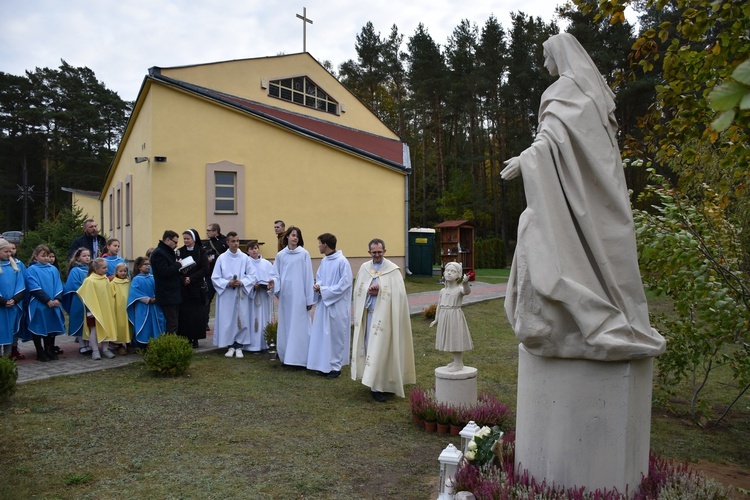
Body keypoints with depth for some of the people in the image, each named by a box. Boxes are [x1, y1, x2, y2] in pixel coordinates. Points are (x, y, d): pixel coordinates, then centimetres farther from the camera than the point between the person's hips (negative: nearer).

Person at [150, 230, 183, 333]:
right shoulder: (158, 253, -13)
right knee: (172, 325, -10)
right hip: (167, 295, -10)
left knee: (176, 323, 11)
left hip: (174, 294, 10)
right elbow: (165, 272, -25)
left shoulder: (169, 252, 18)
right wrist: (178, 265, -12)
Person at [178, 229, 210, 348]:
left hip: (197, 287, -1)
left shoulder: (201, 252, 1)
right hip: (183, 287, 1)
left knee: (197, 314, 0)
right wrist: (183, 279, -16)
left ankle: (195, 339, 9)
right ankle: (186, 338, 8)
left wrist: (191, 278, -14)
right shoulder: (180, 251, 6)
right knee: (184, 313, -1)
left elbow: (205, 268, -6)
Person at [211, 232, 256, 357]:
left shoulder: (245, 258, 0)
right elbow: (215, 278, 0)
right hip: (226, 295, 0)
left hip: (241, 295, 0)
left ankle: (239, 347, 13)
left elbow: (252, 275, 1)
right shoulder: (221, 258, -1)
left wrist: (241, 282, -15)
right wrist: (228, 283, -14)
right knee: (227, 321, 2)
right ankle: (230, 346, 15)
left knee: (241, 320, 2)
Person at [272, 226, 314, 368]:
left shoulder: (304, 254, -3)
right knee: (285, 326, 9)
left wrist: (309, 299, -6)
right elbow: (277, 275, 10)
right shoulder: (280, 255, 7)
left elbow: (308, 277, -4)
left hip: (299, 295, -4)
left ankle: (300, 358, 3)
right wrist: (274, 281, -15)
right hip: (285, 295, 4)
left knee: (299, 327, -2)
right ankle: (287, 356, 19)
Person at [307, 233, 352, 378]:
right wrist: (317, 286, -5)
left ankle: (335, 367, 13)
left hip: (337, 306, -8)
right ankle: (324, 364, 22)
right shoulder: (324, 261, 8)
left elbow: (344, 284, -18)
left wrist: (324, 290, -16)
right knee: (322, 334, 11)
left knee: (335, 335, 2)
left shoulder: (342, 262, -16)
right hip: (323, 303, 8)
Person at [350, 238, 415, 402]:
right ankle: (377, 383, 23)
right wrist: (369, 291, -11)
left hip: (384, 315, -4)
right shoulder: (364, 268, 7)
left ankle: (376, 387, 3)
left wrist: (380, 291, -18)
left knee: (379, 348, -5)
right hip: (368, 314, 4)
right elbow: (357, 290, 9)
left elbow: (399, 293, -10)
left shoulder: (393, 270, -5)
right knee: (370, 346, 9)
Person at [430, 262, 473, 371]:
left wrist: (465, 283, -55)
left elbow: (467, 291, -35)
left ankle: (458, 364, 8)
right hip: (444, 317, 6)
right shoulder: (443, 291, 7)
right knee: (451, 340, 15)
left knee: (456, 339, -2)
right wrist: (436, 319, 14)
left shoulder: (459, 289, -12)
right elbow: (439, 305, 13)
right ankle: (456, 361, 30)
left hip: (455, 317, -6)